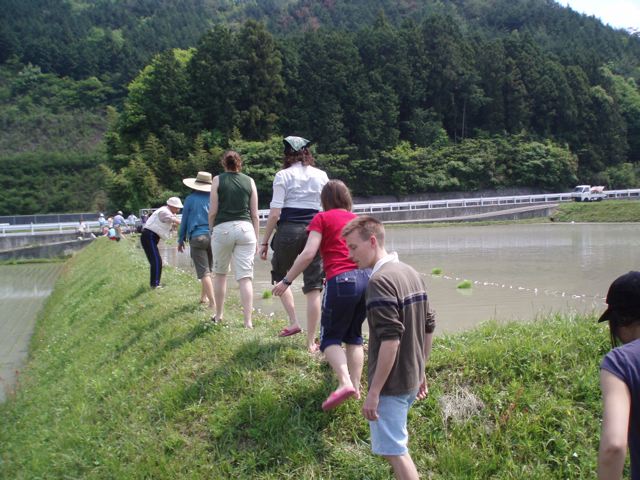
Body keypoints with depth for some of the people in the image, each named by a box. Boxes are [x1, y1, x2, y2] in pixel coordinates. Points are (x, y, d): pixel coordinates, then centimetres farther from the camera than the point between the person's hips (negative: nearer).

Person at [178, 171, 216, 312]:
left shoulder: (190, 199, 0)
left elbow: (184, 220, 4)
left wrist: (181, 240, 12)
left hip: (197, 238, -3)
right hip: (213, 236, 3)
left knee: (204, 272, -5)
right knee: (208, 269, 20)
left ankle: (213, 303, -15)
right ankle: (203, 297, 32)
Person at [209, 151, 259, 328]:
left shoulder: (218, 180, 4)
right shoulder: (249, 181, 9)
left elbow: (213, 211, 0)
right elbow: (255, 214, 8)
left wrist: (211, 230, 15)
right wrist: (256, 238, 15)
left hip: (222, 228, -1)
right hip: (245, 229, 1)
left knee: (220, 273, 17)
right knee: (245, 277, -2)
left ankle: (219, 316, 27)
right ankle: (248, 322, -7)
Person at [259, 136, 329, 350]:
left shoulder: (283, 175, -1)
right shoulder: (322, 176, 9)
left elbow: (275, 213, -7)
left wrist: (264, 241, 0)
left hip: (288, 230, -2)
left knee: (279, 277, 23)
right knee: (314, 287, 3)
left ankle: (294, 322, 13)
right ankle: (311, 342, 5)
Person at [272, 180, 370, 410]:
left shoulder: (322, 218, 5)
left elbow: (308, 253, -6)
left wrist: (286, 281, -1)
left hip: (342, 280, -5)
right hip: (367, 277, 5)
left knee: (330, 338, 5)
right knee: (354, 335, 20)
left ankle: (345, 382, -17)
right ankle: (355, 387, 16)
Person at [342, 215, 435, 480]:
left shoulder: (380, 281, -20)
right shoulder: (412, 273, 8)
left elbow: (391, 340, -26)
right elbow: (428, 328, 14)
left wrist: (373, 392, -22)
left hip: (391, 384, -9)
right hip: (412, 379, 9)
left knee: (394, 451, 1)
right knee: (395, 444, 23)